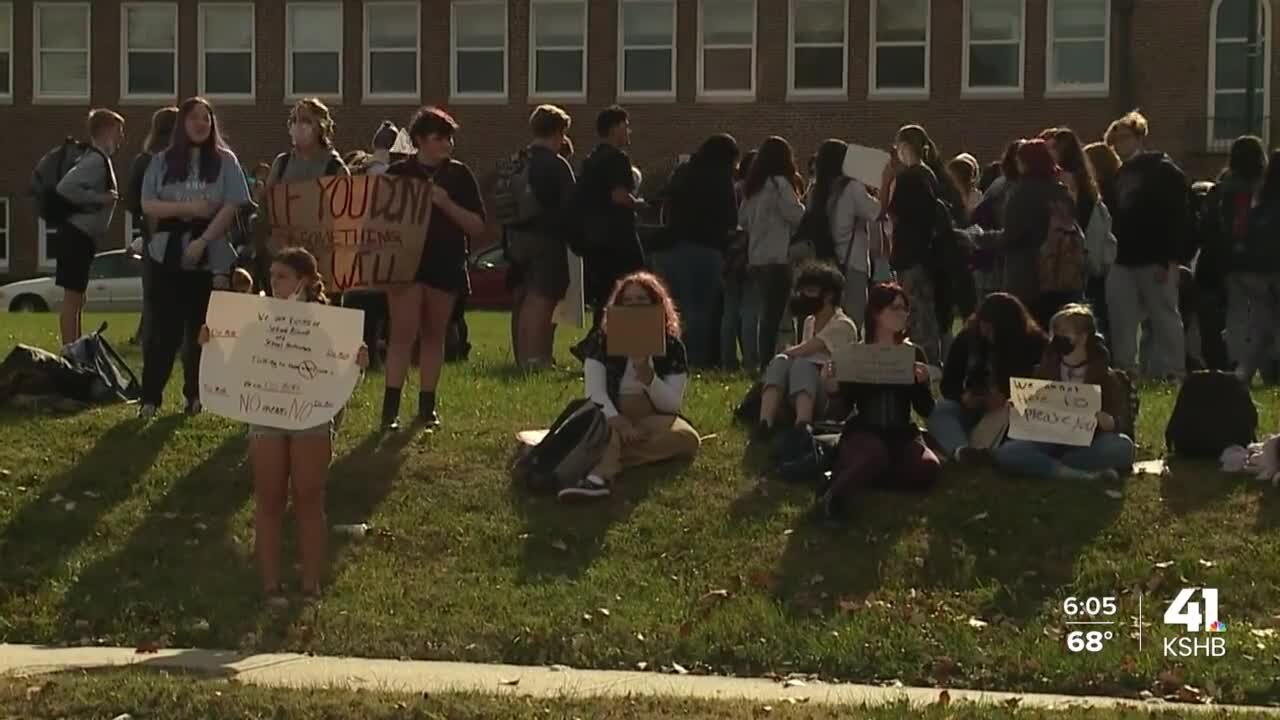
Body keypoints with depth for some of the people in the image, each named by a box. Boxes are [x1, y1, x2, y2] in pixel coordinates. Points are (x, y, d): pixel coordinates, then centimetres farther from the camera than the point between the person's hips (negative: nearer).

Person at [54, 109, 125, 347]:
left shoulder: (99, 159, 14)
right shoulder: (97, 160, -15)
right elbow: (65, 187, -27)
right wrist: (100, 199, -20)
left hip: (81, 236, 10)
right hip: (78, 235, -10)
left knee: (76, 299, 14)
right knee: (72, 297, -9)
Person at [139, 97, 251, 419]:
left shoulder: (225, 161, 2)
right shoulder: (163, 161, 6)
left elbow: (230, 208, -5)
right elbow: (148, 205, 0)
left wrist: (202, 242, -15)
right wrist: (186, 207, -14)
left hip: (211, 256, 0)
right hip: (168, 253, 0)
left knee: (202, 328, 4)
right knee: (164, 327, -2)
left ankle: (197, 395, 14)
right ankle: (150, 397, 0)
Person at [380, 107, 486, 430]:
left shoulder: (459, 175, 5)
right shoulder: (398, 173, 2)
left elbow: (477, 227, 0)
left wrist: (446, 204, -12)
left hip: (446, 264, 2)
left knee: (434, 334, 9)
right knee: (404, 332, -11)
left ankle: (427, 406, 17)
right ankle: (390, 408, -13)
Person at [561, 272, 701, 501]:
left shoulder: (671, 347, 3)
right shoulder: (602, 341, 3)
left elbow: (673, 405, -6)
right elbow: (595, 392, -11)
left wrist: (647, 375, -25)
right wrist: (619, 422, -32)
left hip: (654, 421, 1)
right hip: (611, 416, -1)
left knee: (687, 438, -33)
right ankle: (599, 476, -70)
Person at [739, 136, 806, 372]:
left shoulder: (752, 186, 14)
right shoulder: (780, 183, -10)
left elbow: (742, 219, 20)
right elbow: (798, 215, -13)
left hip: (756, 259, 8)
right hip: (777, 258, -8)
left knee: (762, 315, 11)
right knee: (773, 316, -7)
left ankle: (761, 363, 12)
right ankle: (767, 365, -11)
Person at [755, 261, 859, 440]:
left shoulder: (843, 326, -4)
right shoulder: (810, 322, 22)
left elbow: (802, 351, -14)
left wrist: (787, 352, 3)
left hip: (834, 397, -6)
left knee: (802, 364, -34)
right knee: (781, 362, -23)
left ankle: (802, 427, -57)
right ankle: (764, 426, -44)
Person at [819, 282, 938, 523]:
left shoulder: (914, 354, 8)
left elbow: (925, 410, 4)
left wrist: (922, 382, -15)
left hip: (902, 433, 4)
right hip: (863, 431, -4)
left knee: (927, 468, -29)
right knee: (875, 455, -40)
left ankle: (854, 474, -15)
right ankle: (834, 494, -27)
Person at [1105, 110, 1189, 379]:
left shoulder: (1164, 171, -5)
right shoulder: (1120, 175, 16)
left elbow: (1179, 218, -11)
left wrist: (1168, 260, -18)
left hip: (1156, 262, -7)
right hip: (1124, 261, 7)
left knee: (1164, 321, 0)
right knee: (1122, 325, 4)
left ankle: (1172, 375, 5)